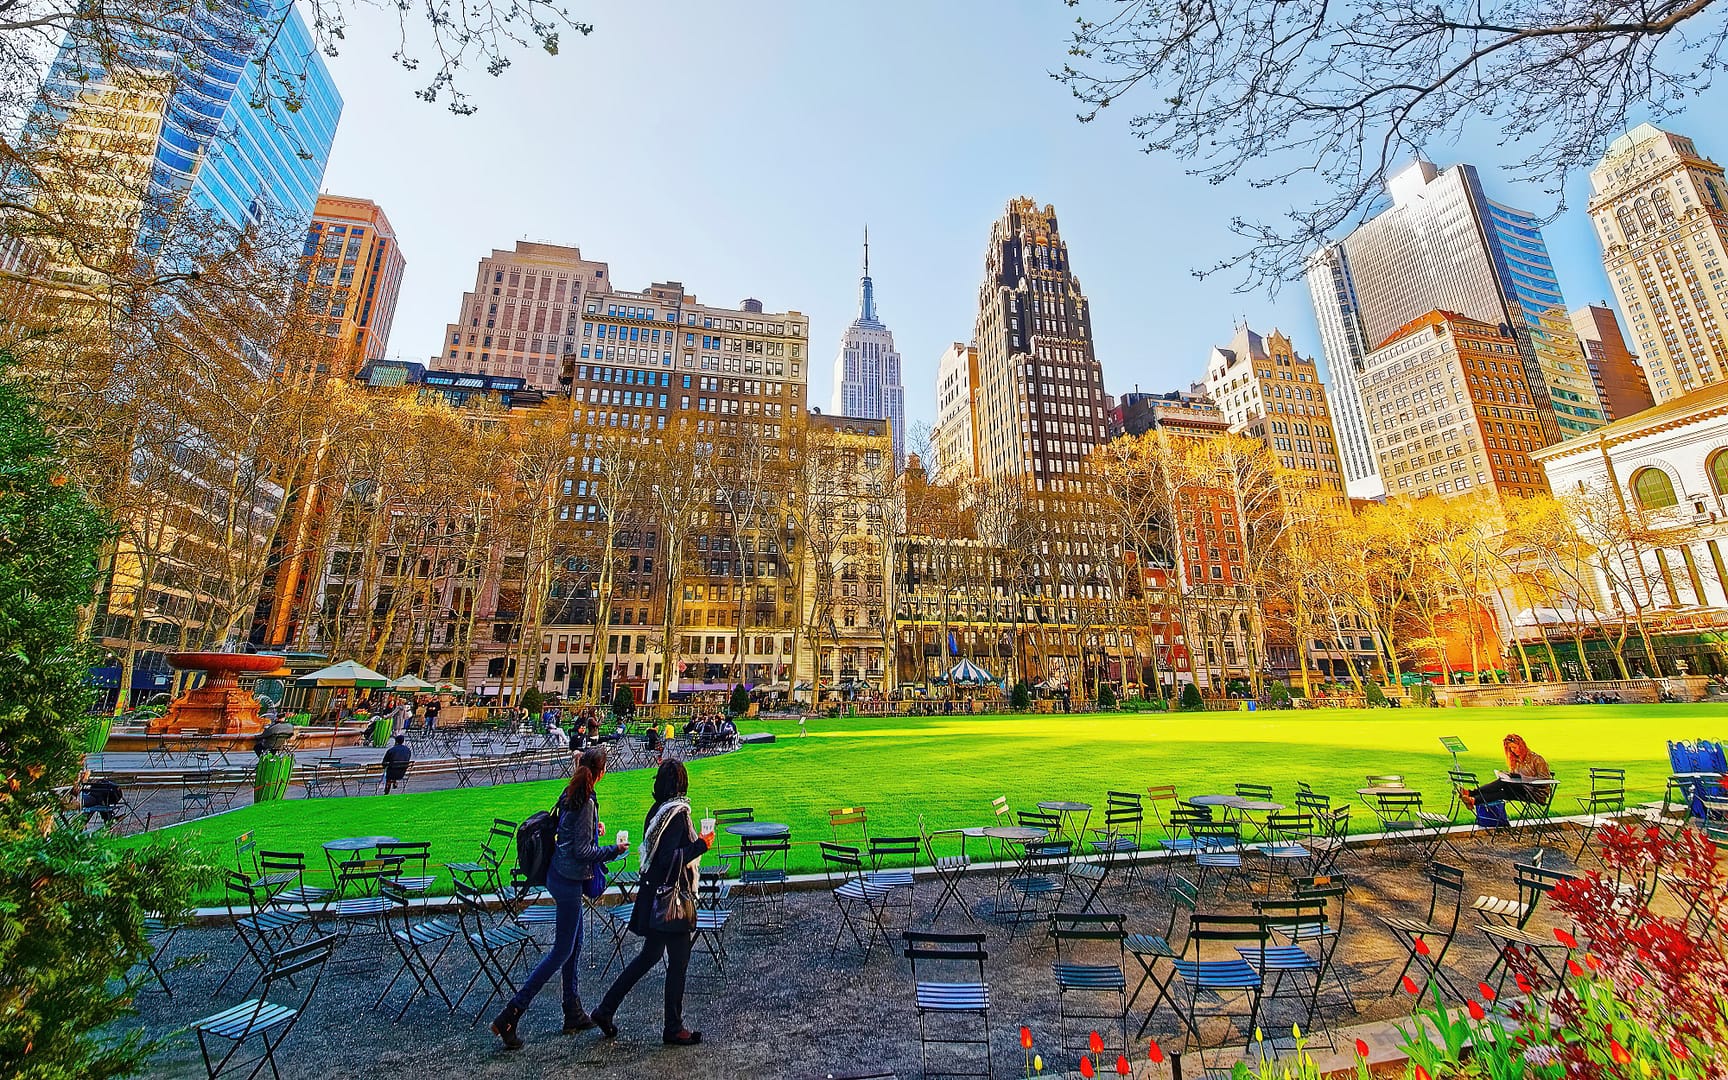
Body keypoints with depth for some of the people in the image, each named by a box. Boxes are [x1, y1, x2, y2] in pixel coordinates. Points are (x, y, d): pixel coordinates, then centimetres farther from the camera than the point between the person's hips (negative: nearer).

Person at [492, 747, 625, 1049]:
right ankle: (511, 1014, 10)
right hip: (569, 882, -9)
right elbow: (582, 850, -22)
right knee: (561, 951, 5)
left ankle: (574, 1014, 31)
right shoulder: (585, 803, -24)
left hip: (559, 875, 9)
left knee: (574, 944, 19)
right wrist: (613, 850, -10)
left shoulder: (571, 795, 2)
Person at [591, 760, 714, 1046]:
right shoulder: (677, 813, -23)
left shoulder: (658, 810, 3)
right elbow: (670, 859, -28)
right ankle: (674, 1029, 21)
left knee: (650, 954, 24)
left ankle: (605, 1009, 32)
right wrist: (701, 844, -21)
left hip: (654, 894, 9)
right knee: (678, 963, 7)